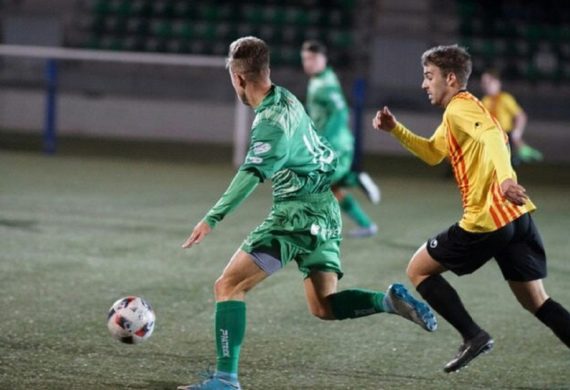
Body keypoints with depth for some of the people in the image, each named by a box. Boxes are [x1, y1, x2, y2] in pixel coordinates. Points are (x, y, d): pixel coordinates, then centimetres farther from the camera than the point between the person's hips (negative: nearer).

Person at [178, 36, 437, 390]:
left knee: (229, 286, -8)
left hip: (297, 213, -10)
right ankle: (390, 301, -4)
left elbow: (252, 175, -29)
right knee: (324, 307, 15)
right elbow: (326, 155, 23)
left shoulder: (272, 119, -17)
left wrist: (212, 219, -34)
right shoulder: (286, 99, 12)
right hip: (324, 212, 10)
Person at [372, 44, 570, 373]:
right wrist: (395, 129, 26)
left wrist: (504, 177, -45)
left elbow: (493, 138, -28)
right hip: (518, 218, 9)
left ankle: (473, 335, -1)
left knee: (418, 269, 9)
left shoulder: (459, 109, -7)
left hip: (486, 222, -9)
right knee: (537, 302, 10)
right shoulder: (464, 110, 24)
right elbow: (433, 153, 36)